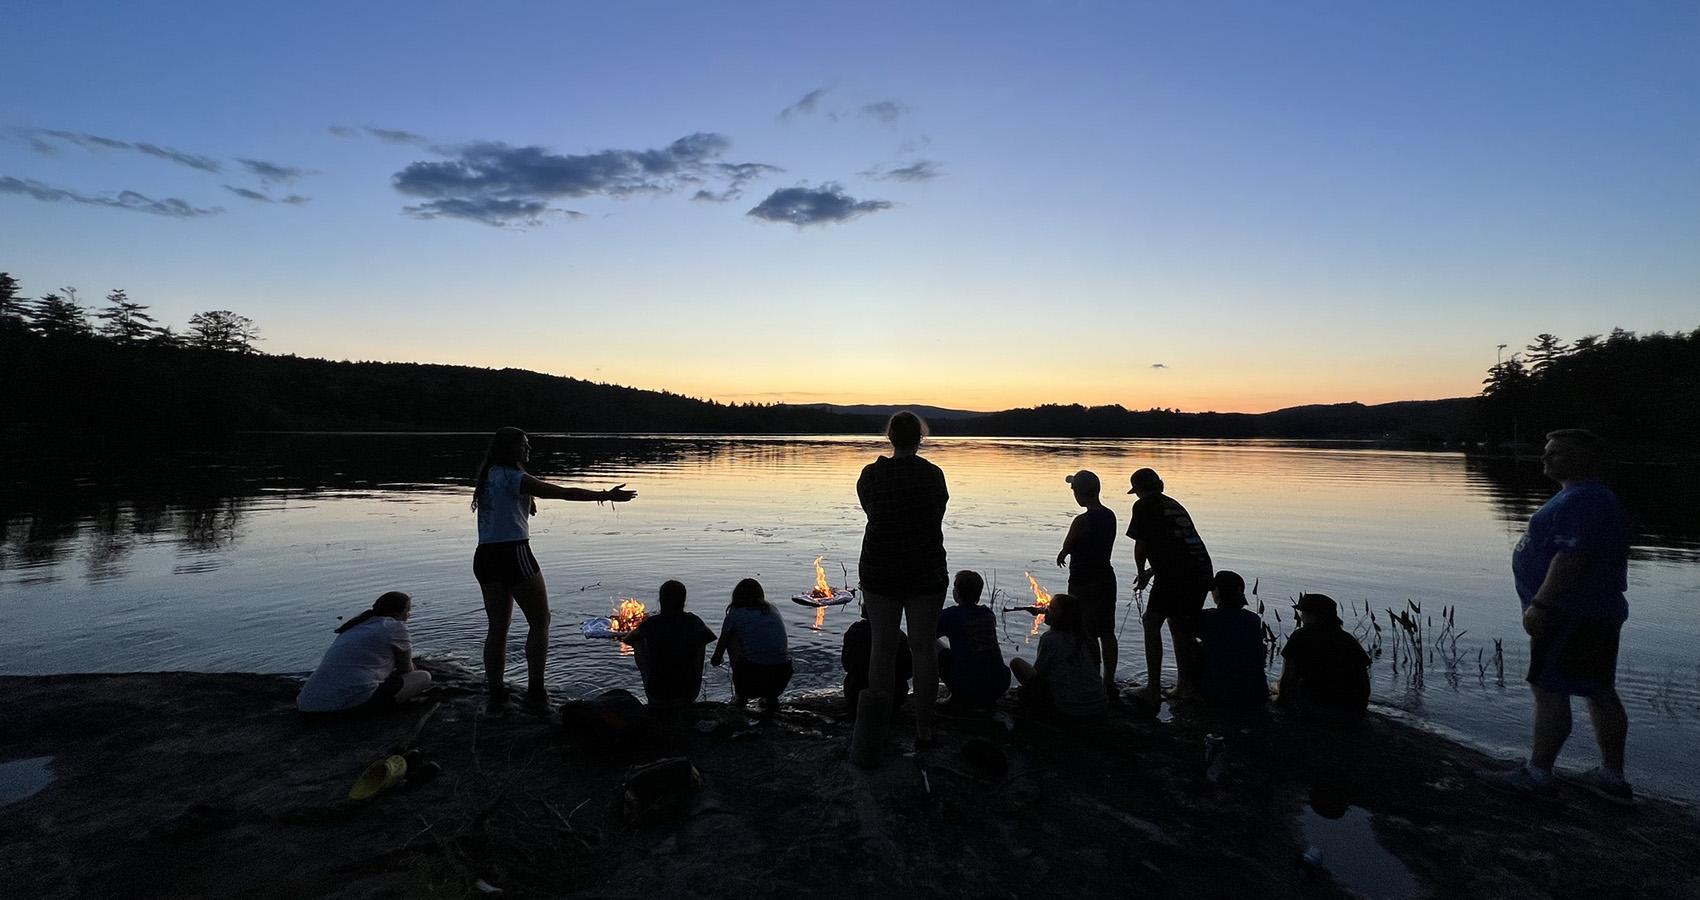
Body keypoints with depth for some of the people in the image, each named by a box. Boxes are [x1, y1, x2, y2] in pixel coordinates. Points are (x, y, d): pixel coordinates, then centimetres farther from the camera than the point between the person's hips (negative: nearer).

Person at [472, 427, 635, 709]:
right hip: (513, 553, -8)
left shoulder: (488, 476, 15)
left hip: (485, 557, 8)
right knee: (540, 621, 3)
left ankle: (496, 692, 17)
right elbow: (564, 492, -14)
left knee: (498, 627, 13)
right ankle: (535, 689, 2)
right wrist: (606, 495, -11)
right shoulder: (513, 477, -11)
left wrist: (527, 497, 2)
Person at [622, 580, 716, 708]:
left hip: (656, 693, 0)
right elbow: (709, 638, 11)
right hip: (689, 693, 1)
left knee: (639, 643, 20)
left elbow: (626, 641, 7)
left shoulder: (649, 623, -11)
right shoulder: (693, 621, -9)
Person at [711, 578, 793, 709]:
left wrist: (716, 660, 44)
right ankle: (771, 695, 18)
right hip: (783, 676, 4)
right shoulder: (773, 610, 17)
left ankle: (740, 695, 25)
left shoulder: (735, 614, 6)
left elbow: (722, 643, 22)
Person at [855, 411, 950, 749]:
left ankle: (876, 729, 15)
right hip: (927, 572, 0)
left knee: (882, 648, 9)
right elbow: (937, 515, 6)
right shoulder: (933, 475, -5)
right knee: (923, 648, 8)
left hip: (879, 572, 1)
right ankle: (924, 729, 16)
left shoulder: (871, 474, -4)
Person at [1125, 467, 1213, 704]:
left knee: (1152, 623, 3)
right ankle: (1185, 685, 30)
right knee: (1179, 627, 21)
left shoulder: (1144, 506, 4)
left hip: (1175, 575, -7)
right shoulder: (1175, 505, 25)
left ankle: (1154, 689, 1)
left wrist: (1142, 573, 22)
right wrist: (1152, 571, 41)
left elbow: (1141, 545, 5)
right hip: (1203, 572, 7)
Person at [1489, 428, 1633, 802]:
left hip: (1571, 618, -11)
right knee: (1600, 692, 14)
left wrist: (1539, 605, -26)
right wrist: (1545, 604, 24)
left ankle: (1538, 772, 3)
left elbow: (1571, 559, -27)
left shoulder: (1582, 501, -19)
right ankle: (1612, 776, 23)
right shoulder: (1585, 498, 16)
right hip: (1596, 614, 11)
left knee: (1548, 691, -5)